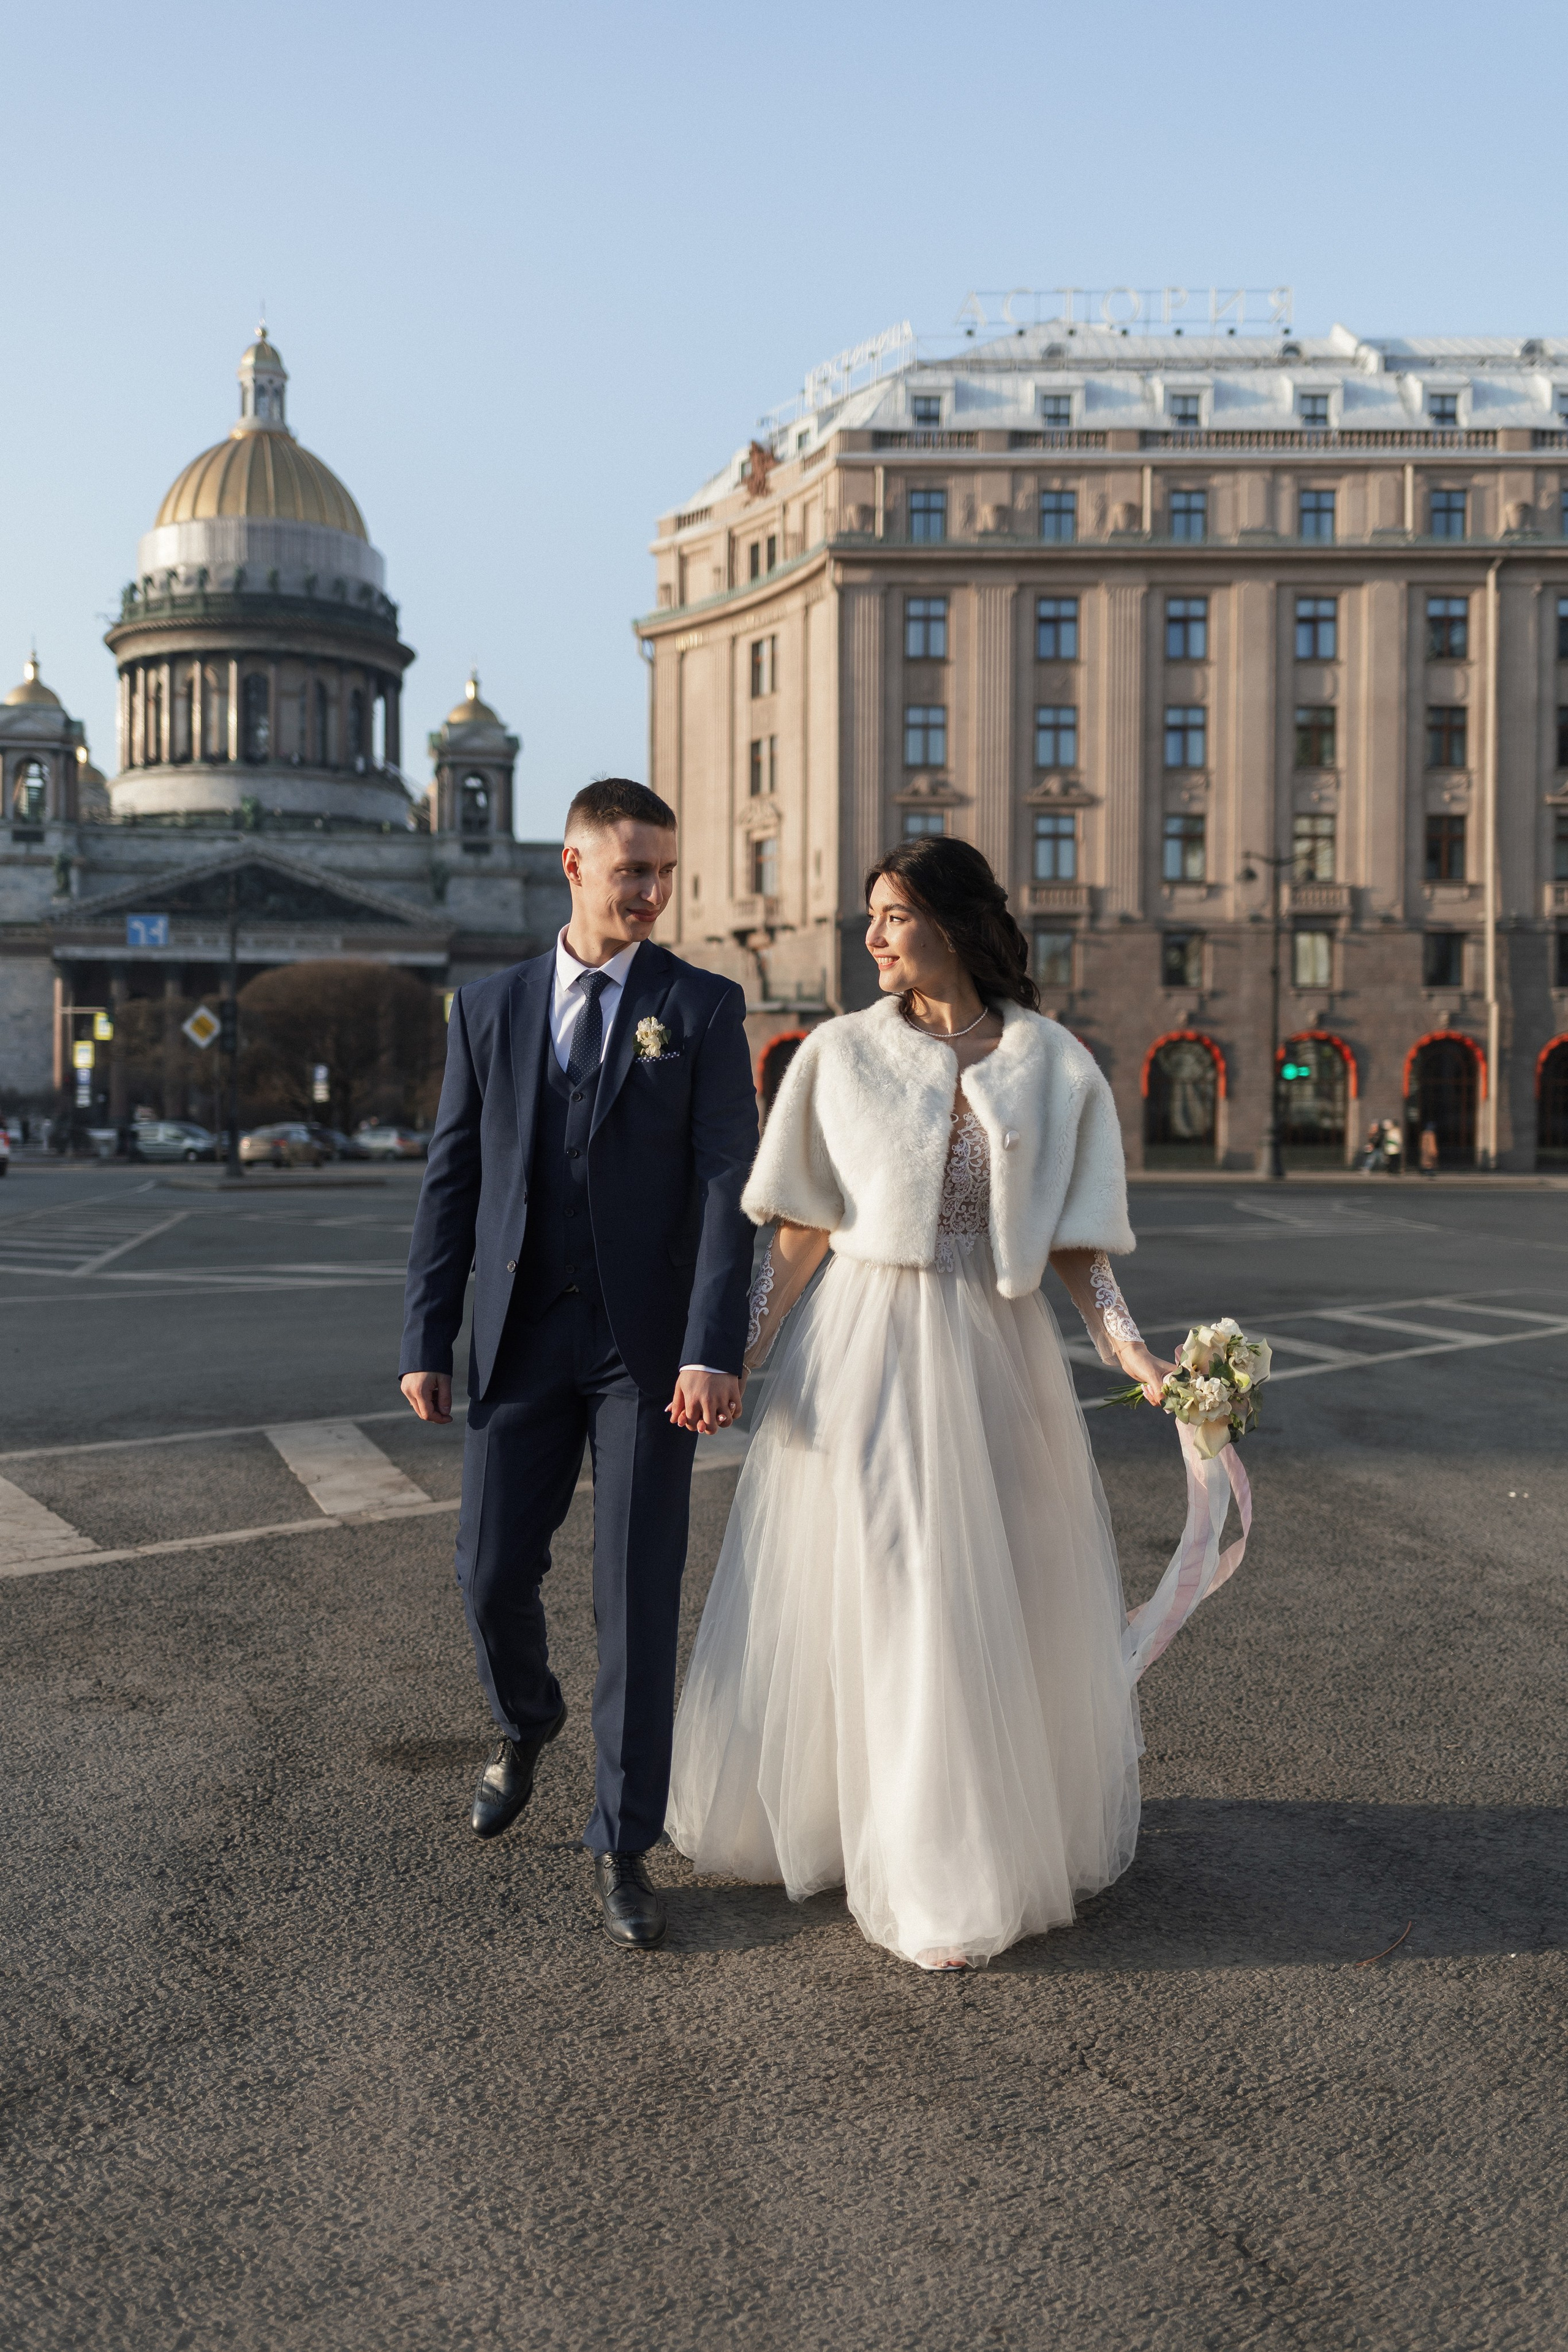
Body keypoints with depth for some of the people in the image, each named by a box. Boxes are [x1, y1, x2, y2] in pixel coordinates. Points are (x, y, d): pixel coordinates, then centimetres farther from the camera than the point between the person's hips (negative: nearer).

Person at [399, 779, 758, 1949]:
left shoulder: (704, 1007, -1)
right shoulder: (488, 1008, 8)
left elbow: (729, 1185, -8)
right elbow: (452, 1181, 8)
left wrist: (714, 1351, -17)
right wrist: (427, 1339, 3)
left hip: (647, 1345, -2)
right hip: (520, 1339, 3)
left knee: (639, 1597, 2)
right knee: (494, 1575, 9)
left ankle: (624, 1845, 17)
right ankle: (524, 1727, 43)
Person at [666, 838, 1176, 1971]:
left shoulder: (1055, 1063, 2)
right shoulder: (841, 1052, 1)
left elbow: (1073, 1239, 2)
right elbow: (803, 1230, 0)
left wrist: (1133, 1350, -11)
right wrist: (739, 1355, -6)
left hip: (995, 1356, 1)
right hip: (862, 1354, 0)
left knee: (1007, 1599, 10)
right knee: (860, 1597, 5)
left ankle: (1018, 1829, 33)